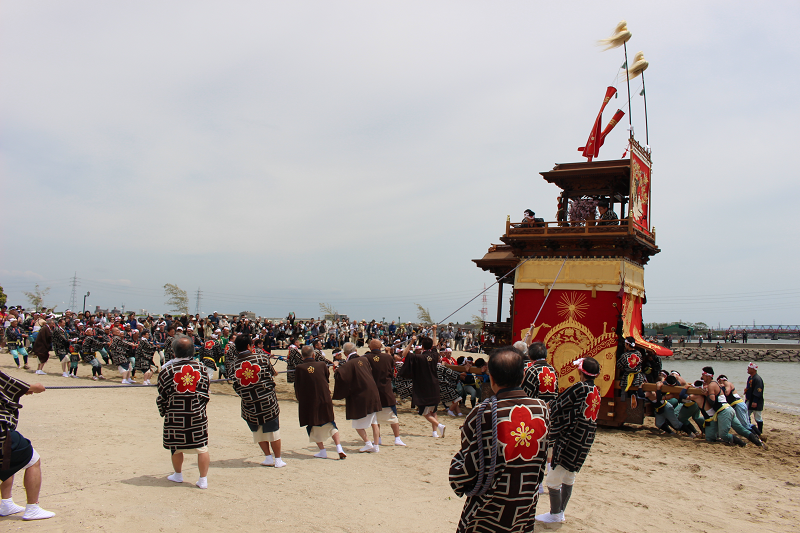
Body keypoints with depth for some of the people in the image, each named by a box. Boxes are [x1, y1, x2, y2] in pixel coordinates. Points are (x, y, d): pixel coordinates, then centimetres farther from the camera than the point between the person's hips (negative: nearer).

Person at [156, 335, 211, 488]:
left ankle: (178, 475, 33)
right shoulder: (200, 368, -1)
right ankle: (203, 480, 7)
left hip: (175, 415, -1)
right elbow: (205, 393, 6)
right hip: (197, 414, 1)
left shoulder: (166, 371, -8)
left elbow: (162, 396, -1)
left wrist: (163, 412, 15)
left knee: (176, 447, 16)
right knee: (202, 447, 5)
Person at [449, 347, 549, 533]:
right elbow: (542, 462, 5)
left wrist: (459, 486, 7)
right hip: (526, 516, 4)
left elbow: (466, 466, -13)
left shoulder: (483, 414, -21)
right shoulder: (542, 409, -9)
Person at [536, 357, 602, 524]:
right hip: (585, 442, 8)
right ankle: (560, 512, 28)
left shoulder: (580, 388, -17)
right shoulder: (597, 391, 5)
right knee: (569, 479, 19)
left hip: (569, 439, -8)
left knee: (553, 481, 5)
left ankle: (555, 514, 16)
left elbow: (557, 406, -16)